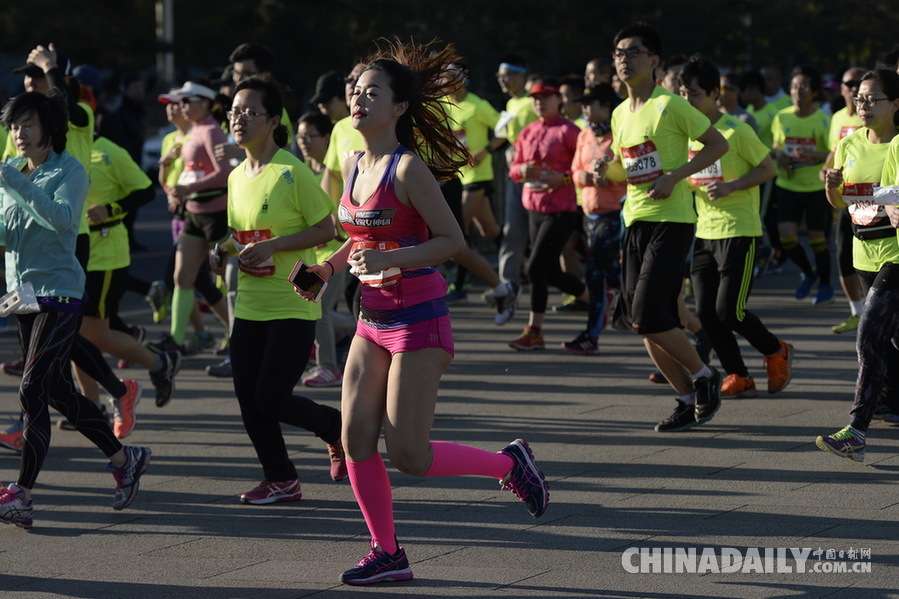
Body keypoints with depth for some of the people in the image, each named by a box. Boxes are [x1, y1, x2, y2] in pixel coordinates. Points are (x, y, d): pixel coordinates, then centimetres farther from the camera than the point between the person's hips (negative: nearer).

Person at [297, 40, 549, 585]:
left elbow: (453, 241, -18)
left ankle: (510, 463, 13)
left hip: (419, 320, -8)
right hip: (373, 320, 8)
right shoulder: (355, 166, 8)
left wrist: (388, 260, -27)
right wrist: (329, 267, 9)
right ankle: (388, 554, 12)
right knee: (356, 439, 0)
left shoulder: (409, 168, -16)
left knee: (408, 454, -9)